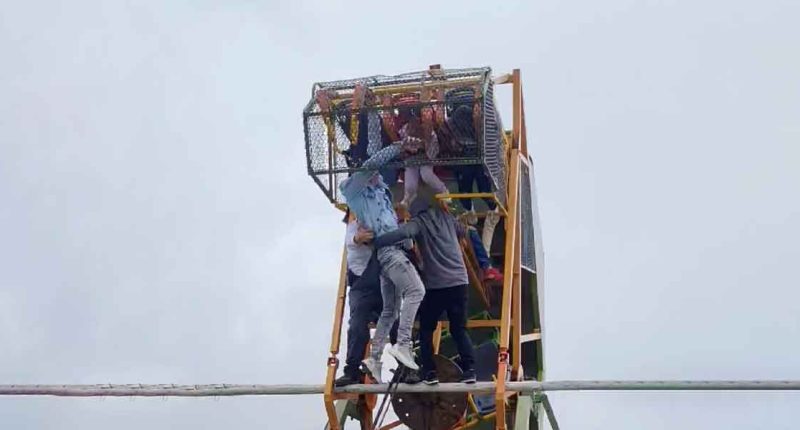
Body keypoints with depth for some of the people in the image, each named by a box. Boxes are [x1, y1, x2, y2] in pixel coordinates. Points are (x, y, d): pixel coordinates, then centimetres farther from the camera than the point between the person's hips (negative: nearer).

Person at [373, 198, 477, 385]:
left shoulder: (418, 223, -2)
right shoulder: (446, 216, 13)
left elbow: (401, 233, -22)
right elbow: (462, 231, 31)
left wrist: (372, 242, -23)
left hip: (435, 284, -4)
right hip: (459, 281, 4)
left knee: (426, 330, 9)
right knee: (459, 329, 11)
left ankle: (429, 372, 1)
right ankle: (469, 369, -1)